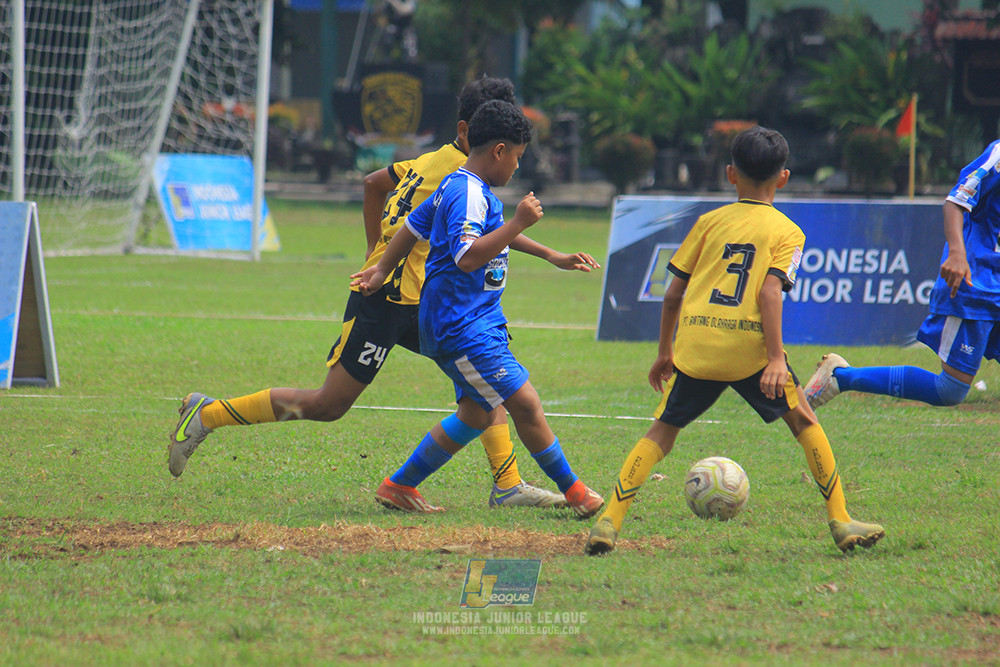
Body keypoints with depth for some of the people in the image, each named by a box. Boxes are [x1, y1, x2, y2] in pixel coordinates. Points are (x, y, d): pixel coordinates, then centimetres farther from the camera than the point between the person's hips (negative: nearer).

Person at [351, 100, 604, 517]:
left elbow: (415, 224, 27)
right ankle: (574, 493, -4)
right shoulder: (469, 194, -18)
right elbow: (468, 256, -30)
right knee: (525, 404, -10)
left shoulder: (457, 186, 15)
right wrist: (518, 224, -27)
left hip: (477, 322, 11)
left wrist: (382, 270, 38)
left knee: (478, 414, 13)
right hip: (463, 326, -11)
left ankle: (399, 487, 20)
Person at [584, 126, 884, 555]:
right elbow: (770, 292, -8)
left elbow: (673, 294, 15)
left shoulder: (709, 222, 16)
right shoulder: (787, 232, 8)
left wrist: (664, 352, 25)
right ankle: (840, 522, 12)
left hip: (695, 344, 2)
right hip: (749, 343, -2)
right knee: (803, 421, 15)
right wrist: (777, 359, -12)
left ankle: (609, 522, -1)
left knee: (663, 430, 12)